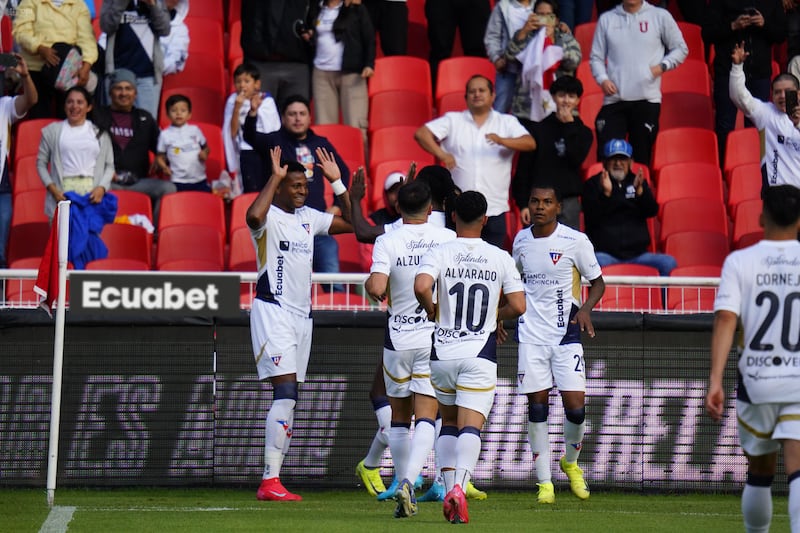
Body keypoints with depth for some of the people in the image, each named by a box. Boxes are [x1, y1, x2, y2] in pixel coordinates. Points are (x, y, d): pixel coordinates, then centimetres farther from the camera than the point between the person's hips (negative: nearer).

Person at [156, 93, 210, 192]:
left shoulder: (195, 130, 6)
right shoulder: (165, 135, 0)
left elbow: (205, 147, 17)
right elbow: (160, 156, 5)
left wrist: (205, 153, -5)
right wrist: (164, 167, -14)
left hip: (200, 180, 2)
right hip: (178, 182, -2)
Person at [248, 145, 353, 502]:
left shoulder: (309, 218, 15)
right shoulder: (269, 216, -9)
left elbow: (351, 223, 22)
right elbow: (253, 216, -33)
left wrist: (336, 181, 13)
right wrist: (275, 177, -25)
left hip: (302, 313, 8)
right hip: (273, 310, -8)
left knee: (288, 399, 6)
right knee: (285, 393, -18)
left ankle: (273, 480, 8)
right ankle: (270, 482, -21)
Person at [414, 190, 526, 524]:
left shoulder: (439, 254, -4)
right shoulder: (500, 258, 0)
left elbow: (421, 286, -22)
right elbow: (517, 306, -2)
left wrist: (430, 309, -1)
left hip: (443, 353, 1)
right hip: (480, 353, -1)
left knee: (449, 422, 19)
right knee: (471, 426, -8)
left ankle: (449, 486, 12)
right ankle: (458, 486, -30)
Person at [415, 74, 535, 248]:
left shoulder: (507, 122, 9)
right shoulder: (453, 120, 9)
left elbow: (530, 143, -6)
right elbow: (421, 134, 0)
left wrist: (502, 141, -24)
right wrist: (442, 155, -16)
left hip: (494, 209, 0)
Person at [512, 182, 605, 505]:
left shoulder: (575, 241, -7)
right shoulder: (521, 240, 6)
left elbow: (597, 282, 1)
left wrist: (585, 309, -16)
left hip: (566, 333, -3)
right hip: (531, 334, 3)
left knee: (575, 406, -9)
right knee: (537, 406, -1)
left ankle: (571, 462, 21)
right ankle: (544, 482, 7)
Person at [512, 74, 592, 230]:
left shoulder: (583, 132, 9)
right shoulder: (538, 129, 6)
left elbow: (576, 160, -9)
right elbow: (523, 167, 4)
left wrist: (569, 125, -5)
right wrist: (523, 203, -3)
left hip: (569, 201, 1)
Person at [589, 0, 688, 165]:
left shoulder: (660, 16, 6)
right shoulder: (607, 19, 9)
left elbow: (681, 49, 12)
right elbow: (596, 57, 13)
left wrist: (662, 66, -5)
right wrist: (602, 79, -6)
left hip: (647, 100, -1)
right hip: (614, 100, 1)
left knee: (641, 158, 3)